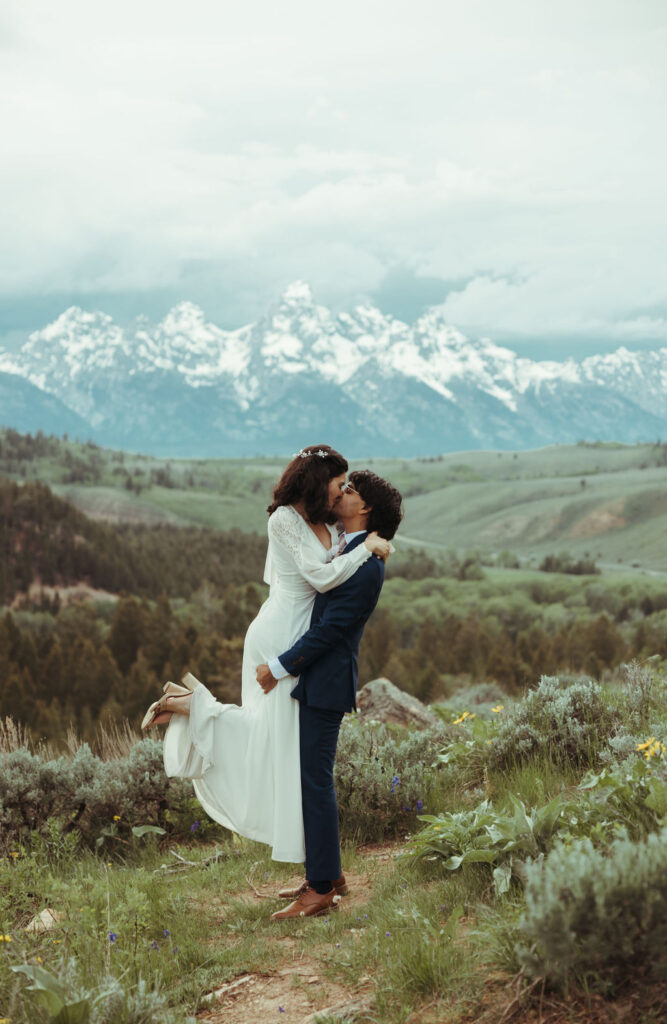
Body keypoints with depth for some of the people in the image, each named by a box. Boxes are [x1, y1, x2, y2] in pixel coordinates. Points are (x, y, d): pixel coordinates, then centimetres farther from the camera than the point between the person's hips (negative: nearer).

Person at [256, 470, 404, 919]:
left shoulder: (366, 565, -18)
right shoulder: (346, 549, 13)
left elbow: (329, 629, -19)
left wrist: (279, 667, -14)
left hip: (327, 681, -10)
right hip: (315, 679, 10)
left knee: (315, 781, -6)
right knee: (312, 777, 15)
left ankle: (321, 890, 1)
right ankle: (329, 873, 26)